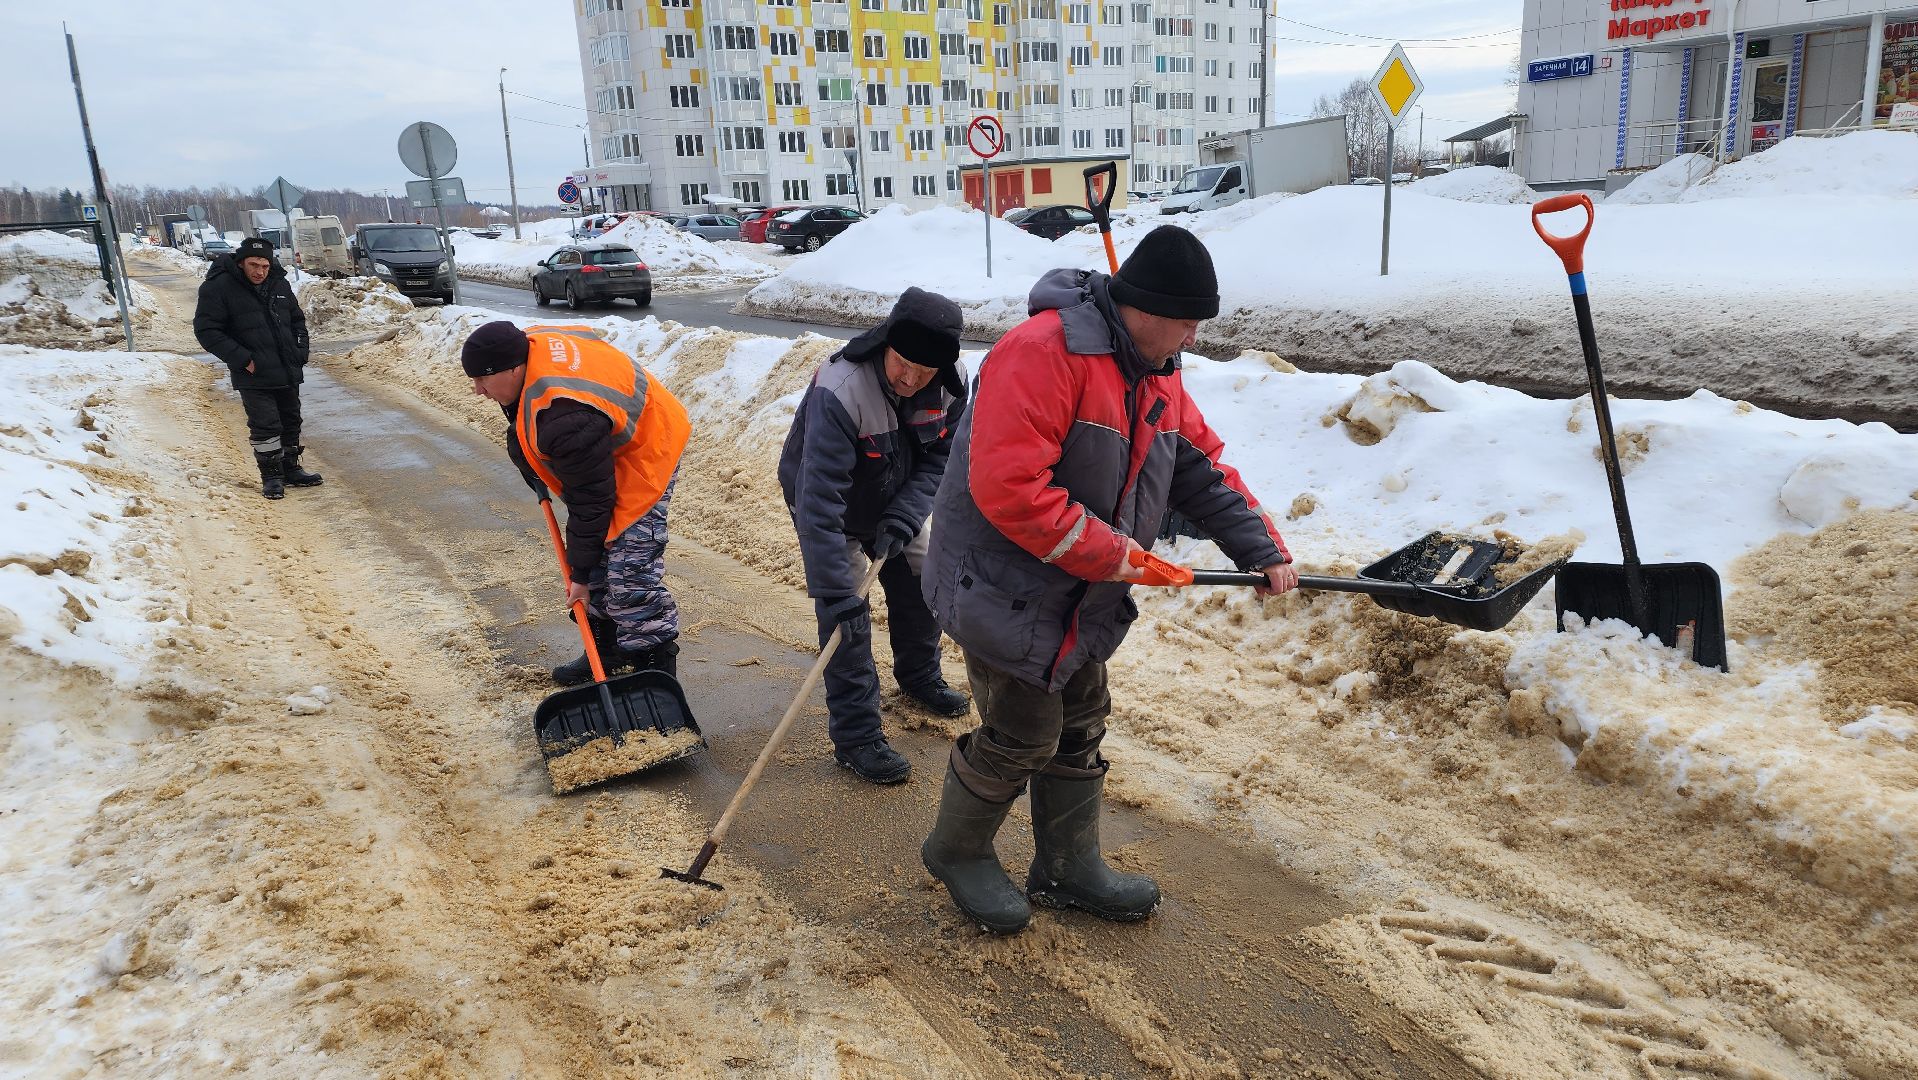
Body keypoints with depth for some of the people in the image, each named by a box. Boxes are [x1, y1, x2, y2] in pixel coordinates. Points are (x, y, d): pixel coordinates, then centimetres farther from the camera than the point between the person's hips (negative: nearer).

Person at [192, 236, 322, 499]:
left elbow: (297, 319, 21)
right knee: (265, 426, -6)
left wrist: (301, 350, 6)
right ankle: (271, 476, 6)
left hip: (288, 372, 6)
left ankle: (290, 468, 29)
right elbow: (206, 330, -11)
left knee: (291, 421, 15)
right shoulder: (218, 287, -10)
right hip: (253, 376, -6)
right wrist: (241, 359, -17)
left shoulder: (279, 284, 8)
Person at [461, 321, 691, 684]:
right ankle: (608, 647, 25)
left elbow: (590, 501, -30)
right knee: (597, 553, 13)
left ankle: (656, 664, -4)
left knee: (631, 574, -15)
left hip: (642, 459, -10)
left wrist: (581, 572, -19)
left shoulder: (565, 419, -38)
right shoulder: (531, 344, -10)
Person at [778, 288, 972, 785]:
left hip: (896, 503, 6)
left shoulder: (951, 384, -23)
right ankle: (855, 737, 0)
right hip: (831, 506, -5)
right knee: (847, 616, -10)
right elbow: (820, 501, -43)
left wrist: (903, 519, -28)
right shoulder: (840, 391, -42)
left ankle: (920, 677, 40)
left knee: (922, 581, 13)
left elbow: (942, 456, -13)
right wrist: (834, 591, -44)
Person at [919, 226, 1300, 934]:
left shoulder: (1157, 375, 6)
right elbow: (1006, 486, -32)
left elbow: (1203, 469, 11)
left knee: (1080, 729, 16)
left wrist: (1263, 550, 1)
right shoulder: (1042, 352, -26)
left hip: (1080, 600, 9)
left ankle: (1068, 869, 34)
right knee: (1023, 735, 1)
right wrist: (1104, 551, -25)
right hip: (1006, 589, -9)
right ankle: (956, 850, 27)